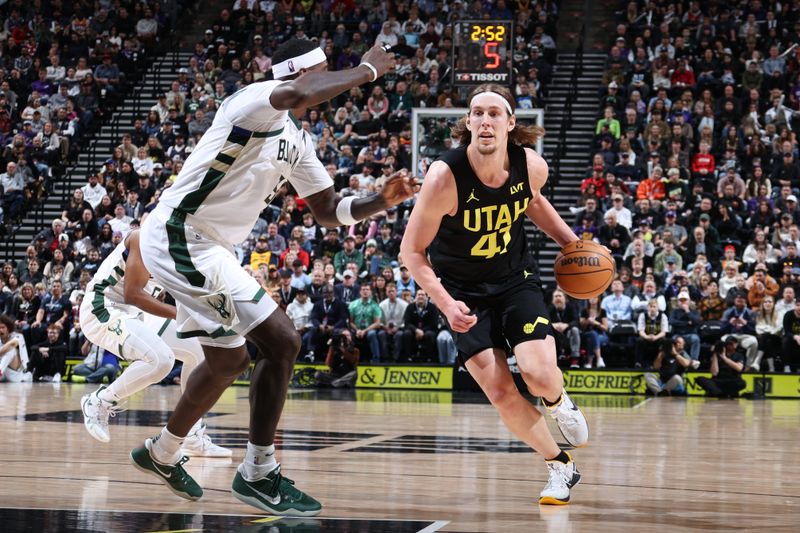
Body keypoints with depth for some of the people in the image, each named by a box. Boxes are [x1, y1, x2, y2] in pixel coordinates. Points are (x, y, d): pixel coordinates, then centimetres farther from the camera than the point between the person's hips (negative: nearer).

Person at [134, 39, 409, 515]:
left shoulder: (297, 140, 14)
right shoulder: (258, 102, -14)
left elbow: (329, 211, 20)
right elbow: (299, 94, -39)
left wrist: (381, 202, 1)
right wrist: (368, 70, -24)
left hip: (210, 250, 10)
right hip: (180, 238, -10)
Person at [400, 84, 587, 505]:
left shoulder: (532, 166, -16)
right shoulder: (445, 177, -27)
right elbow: (412, 250, -18)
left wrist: (572, 243, 3)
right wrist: (446, 304, -29)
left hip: (515, 280, 2)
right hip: (464, 292, -2)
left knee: (539, 374, -19)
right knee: (501, 394, -10)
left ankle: (558, 403, 21)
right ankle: (560, 467, 13)